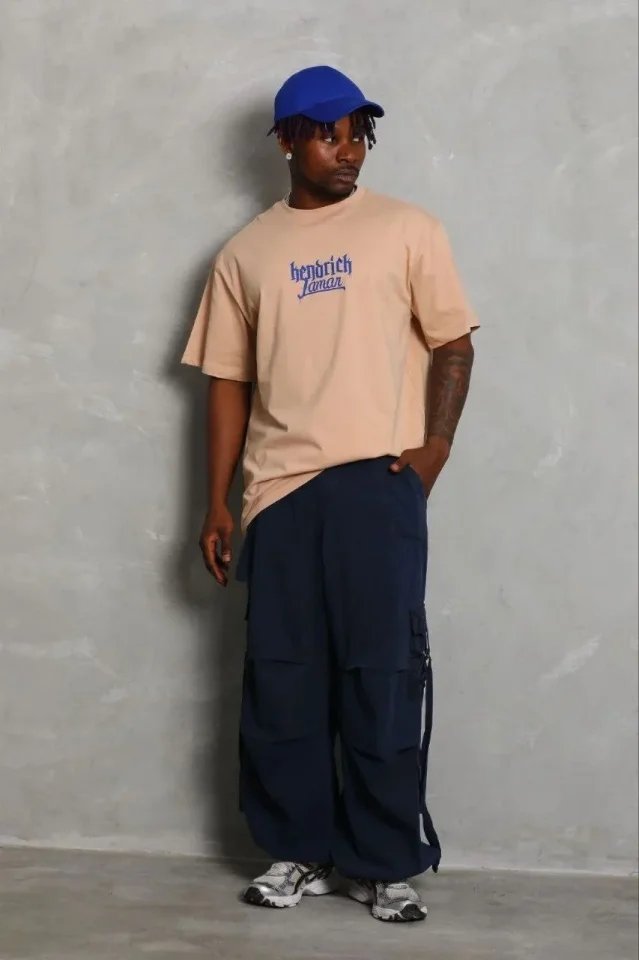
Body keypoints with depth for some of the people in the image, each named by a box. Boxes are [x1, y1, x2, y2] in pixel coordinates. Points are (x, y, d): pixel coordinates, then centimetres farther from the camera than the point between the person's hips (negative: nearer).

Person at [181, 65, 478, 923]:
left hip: (379, 480, -2)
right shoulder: (246, 253, 11)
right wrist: (217, 501, 8)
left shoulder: (407, 230, 5)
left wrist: (431, 450, -8)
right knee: (281, 678, 6)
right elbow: (230, 381, 12)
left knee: (384, 673, -1)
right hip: (279, 488, 3)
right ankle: (300, 852, 19)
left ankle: (384, 862, 9)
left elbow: (453, 345, 5)